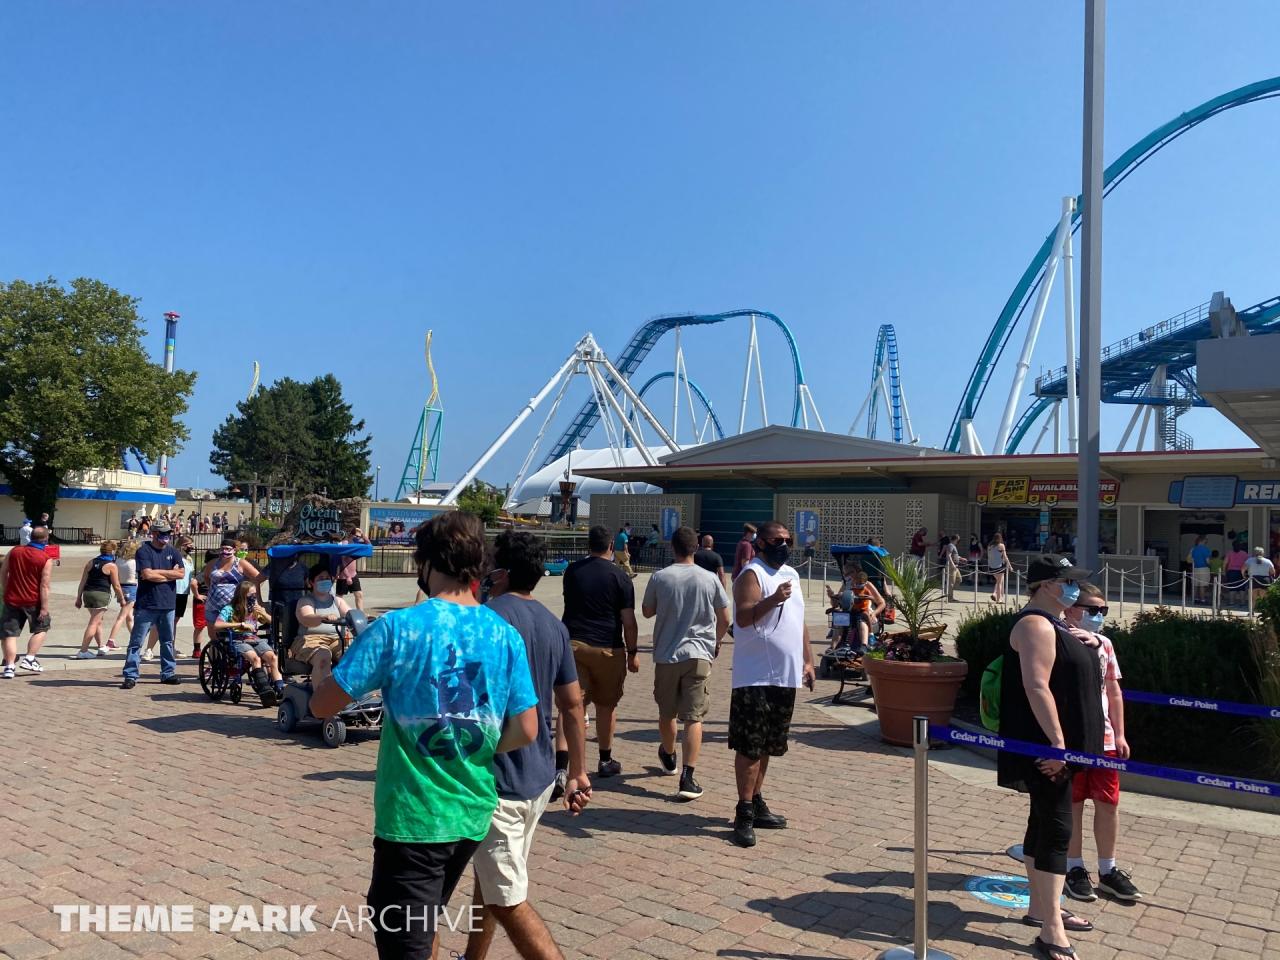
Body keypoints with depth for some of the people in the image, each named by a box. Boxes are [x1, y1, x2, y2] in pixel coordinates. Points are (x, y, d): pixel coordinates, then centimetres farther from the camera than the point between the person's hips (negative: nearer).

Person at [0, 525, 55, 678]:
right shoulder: (45, 560, -11)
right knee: (41, 628, 17)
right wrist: (44, 607, -11)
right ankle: (29, 660, 9)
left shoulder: (14, 551, 1)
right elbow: (44, 586, -14)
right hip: (33, 601, -3)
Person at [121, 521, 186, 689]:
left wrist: (158, 572, -10)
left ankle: (168, 673, 22)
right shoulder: (144, 550, -5)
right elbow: (146, 574, -18)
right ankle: (130, 676, 2)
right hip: (146, 604, -5)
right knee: (136, 641, -2)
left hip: (167, 604, 5)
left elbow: (181, 573, -2)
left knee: (167, 641, 12)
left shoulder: (173, 552, 9)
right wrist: (170, 574, -7)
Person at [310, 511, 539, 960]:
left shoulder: (396, 627, -15)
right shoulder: (506, 635, -4)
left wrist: (324, 670, 11)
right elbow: (525, 731, -4)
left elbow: (322, 705, -10)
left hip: (413, 817, -5)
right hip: (472, 813, 5)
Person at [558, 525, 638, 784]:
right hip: (608, 648, -1)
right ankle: (605, 761, 31)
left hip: (572, 644, 2)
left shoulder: (572, 571, 6)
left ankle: (561, 768, -19)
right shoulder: (620, 577, -5)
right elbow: (628, 621, -6)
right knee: (605, 705, 16)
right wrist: (633, 652, 3)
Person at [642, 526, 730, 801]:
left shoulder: (659, 577, -5)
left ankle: (668, 756, 43)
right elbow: (724, 619, 4)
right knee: (693, 717, -1)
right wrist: (716, 642, 21)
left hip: (666, 655, 1)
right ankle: (687, 778, -10)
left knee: (666, 712, 20)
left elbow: (647, 611, 9)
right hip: (699, 654, -1)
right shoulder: (710, 579, -4)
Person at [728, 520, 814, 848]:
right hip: (756, 677, -8)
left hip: (785, 676, 8)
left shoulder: (791, 574, 16)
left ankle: (757, 801, 27)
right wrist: (773, 599, -33)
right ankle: (744, 813, 2)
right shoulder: (752, 574, -10)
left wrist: (807, 660, 18)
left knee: (767, 746, 16)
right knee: (749, 747, -4)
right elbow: (743, 618, -21)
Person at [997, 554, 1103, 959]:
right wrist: (1057, 742, -28)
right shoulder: (1036, 625, -17)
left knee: (1044, 823, 17)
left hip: (1061, 744, 10)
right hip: (1045, 747, -10)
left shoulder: (1054, 623, 16)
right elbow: (1037, 687, -26)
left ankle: (1041, 907, 29)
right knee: (1056, 829, -9)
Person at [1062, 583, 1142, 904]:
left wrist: (1119, 733, 11)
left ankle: (1108, 870, 25)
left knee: (1109, 802, 10)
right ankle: (1074, 869, 20)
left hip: (1103, 738, 6)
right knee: (1072, 804, 6)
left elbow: (1113, 691, 13)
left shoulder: (1104, 644, 8)